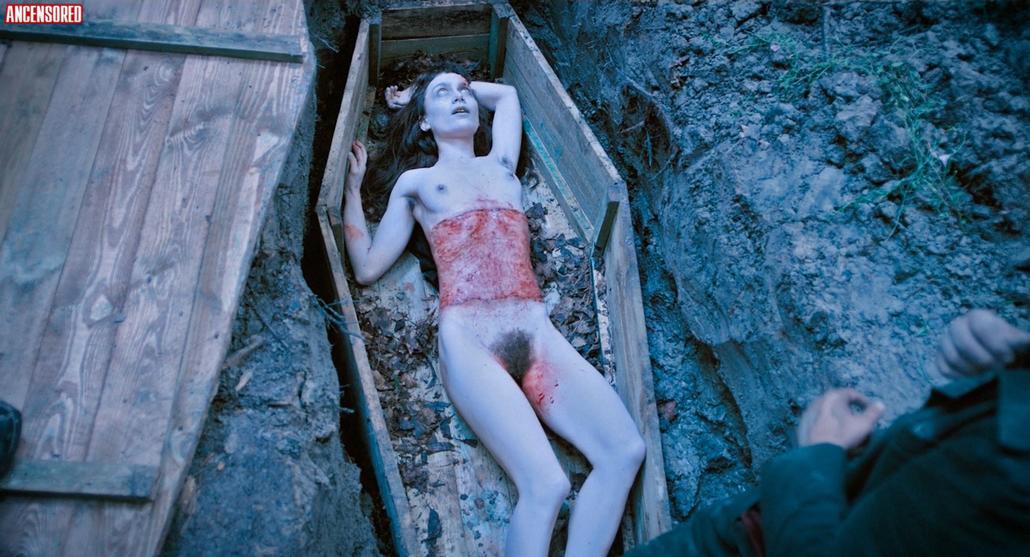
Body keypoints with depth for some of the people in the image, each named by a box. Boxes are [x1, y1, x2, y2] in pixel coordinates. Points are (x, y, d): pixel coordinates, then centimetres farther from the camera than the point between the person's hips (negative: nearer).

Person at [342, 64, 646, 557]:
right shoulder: (416, 182, 18)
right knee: (546, 485, -25)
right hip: (467, 338, -4)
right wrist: (352, 186, 10)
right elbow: (367, 267, 12)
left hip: (537, 332, 4)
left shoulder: (501, 165, 26)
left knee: (625, 451, -18)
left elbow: (506, 93, 44)